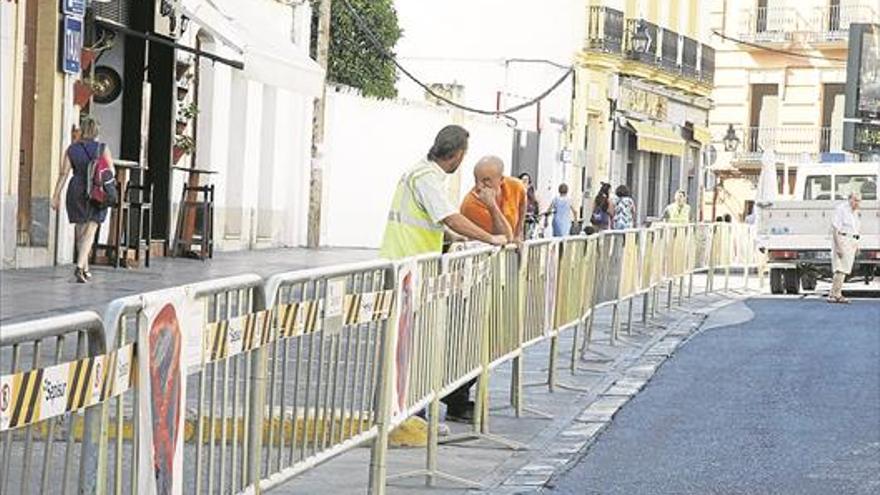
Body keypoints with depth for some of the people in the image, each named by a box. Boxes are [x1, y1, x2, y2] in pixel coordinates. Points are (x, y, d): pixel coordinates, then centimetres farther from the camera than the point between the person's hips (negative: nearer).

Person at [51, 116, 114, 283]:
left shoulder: (71, 149, 0)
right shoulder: (102, 148, -5)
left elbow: (63, 173, -3)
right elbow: (111, 172, -6)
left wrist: (56, 195, -1)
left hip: (76, 192, 3)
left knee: (81, 231, 17)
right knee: (89, 233, -5)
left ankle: (85, 270, 24)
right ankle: (80, 266, -25)